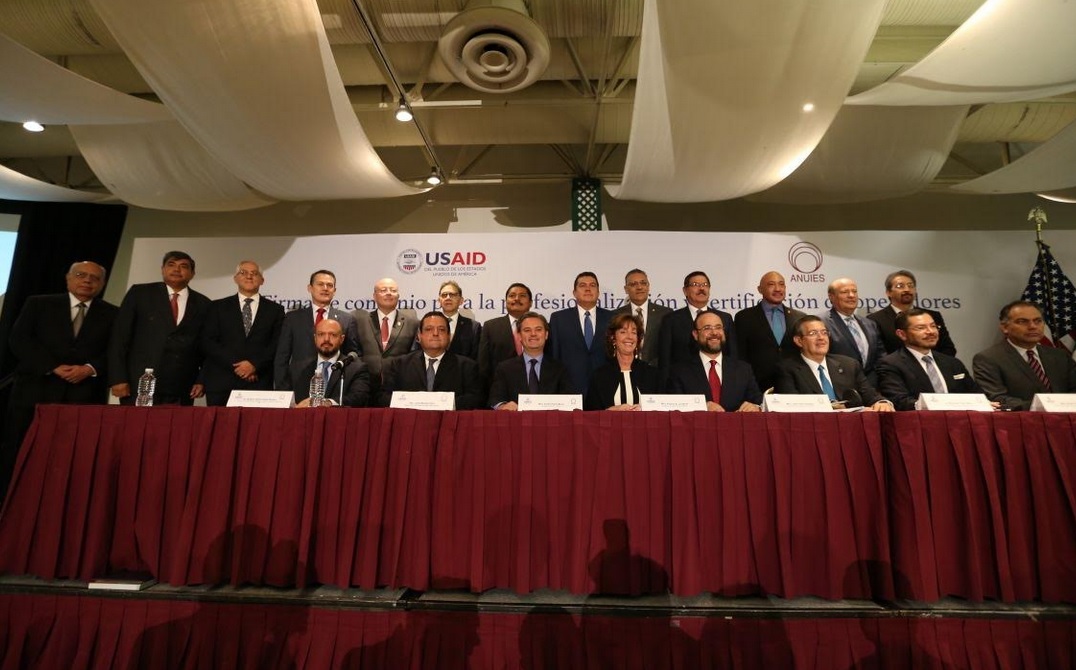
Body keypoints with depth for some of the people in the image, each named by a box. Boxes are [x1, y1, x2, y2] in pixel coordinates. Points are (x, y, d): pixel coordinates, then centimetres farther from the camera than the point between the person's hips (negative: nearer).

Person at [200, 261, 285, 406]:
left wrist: (254, 364, -10)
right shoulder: (218, 307, 13)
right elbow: (208, 342, 4)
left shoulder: (275, 309, 11)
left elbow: (278, 345, 3)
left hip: (259, 383, -1)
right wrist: (235, 365, -8)